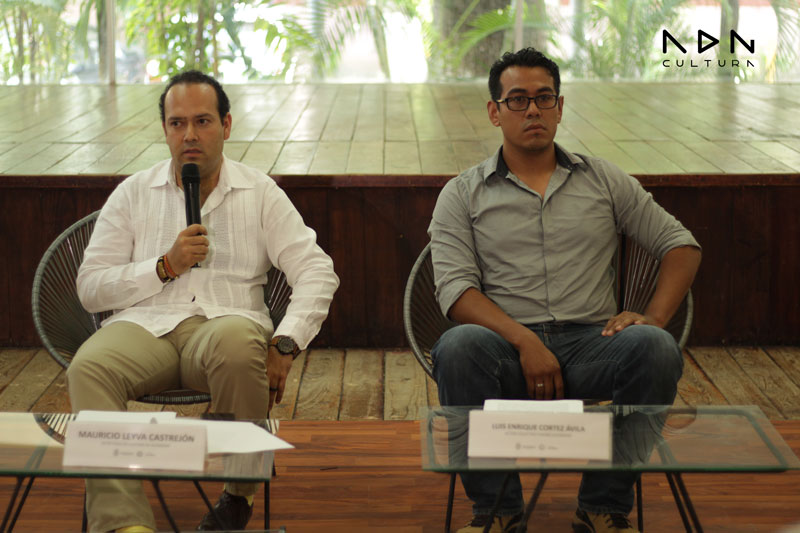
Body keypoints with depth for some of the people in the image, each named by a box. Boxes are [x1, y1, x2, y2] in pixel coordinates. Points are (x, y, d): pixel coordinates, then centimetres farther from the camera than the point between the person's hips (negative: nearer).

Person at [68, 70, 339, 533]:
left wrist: (285, 345, -12)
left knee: (238, 341, -39)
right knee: (88, 368, -32)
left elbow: (318, 273, 3)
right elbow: (90, 289, 10)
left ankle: (241, 494, -17)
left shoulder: (261, 193, 13)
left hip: (226, 321, -1)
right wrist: (165, 267, -4)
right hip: (145, 324, 1)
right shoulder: (133, 194, 15)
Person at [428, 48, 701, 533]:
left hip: (592, 342, 1)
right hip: (509, 347, -1)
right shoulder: (463, 194, 11)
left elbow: (681, 245, 16)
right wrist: (525, 341, -18)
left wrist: (653, 318, -4)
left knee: (655, 348, -31)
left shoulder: (603, 180, 17)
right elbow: (456, 288, -2)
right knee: (458, 347, -35)